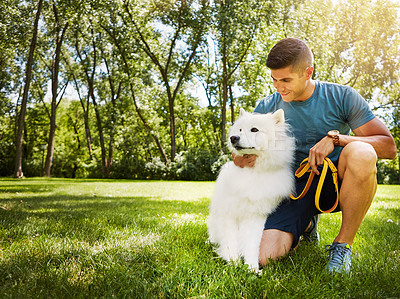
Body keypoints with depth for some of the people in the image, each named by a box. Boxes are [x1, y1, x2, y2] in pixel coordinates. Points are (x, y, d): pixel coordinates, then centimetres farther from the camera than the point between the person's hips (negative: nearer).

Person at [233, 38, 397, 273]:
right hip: (296, 190, 2)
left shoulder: (341, 97, -5)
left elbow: (389, 147, -9)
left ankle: (343, 244, -15)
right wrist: (242, 158, -18)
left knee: (361, 153, -35)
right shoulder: (268, 107, 1)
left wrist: (336, 137, -22)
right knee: (265, 257, -20)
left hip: (336, 183, -2)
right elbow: (239, 155, 8)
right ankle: (305, 225, 17)